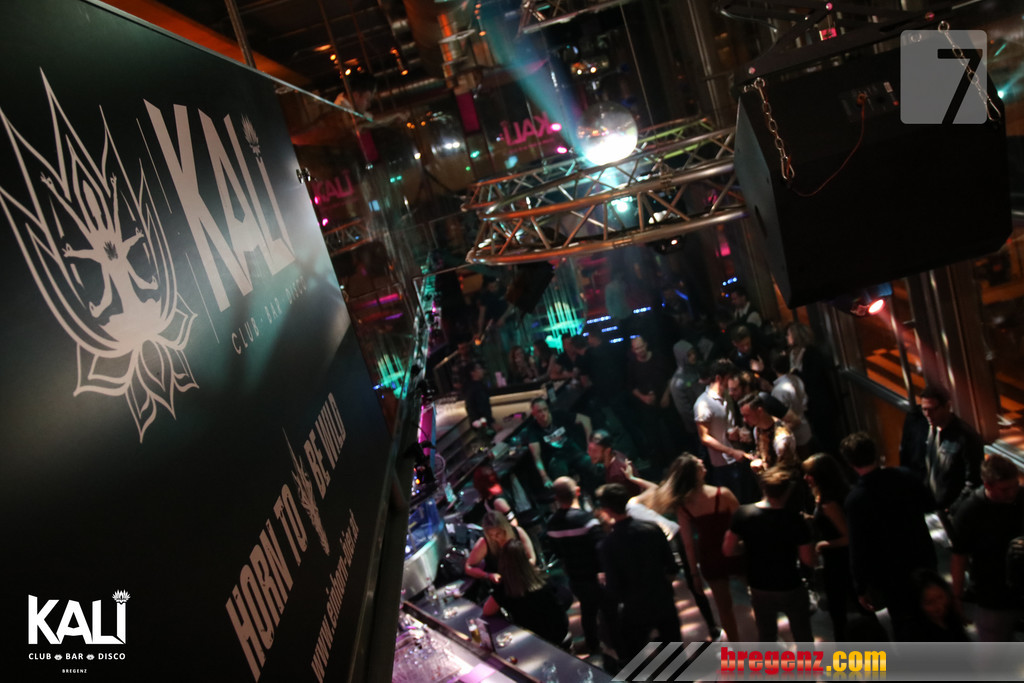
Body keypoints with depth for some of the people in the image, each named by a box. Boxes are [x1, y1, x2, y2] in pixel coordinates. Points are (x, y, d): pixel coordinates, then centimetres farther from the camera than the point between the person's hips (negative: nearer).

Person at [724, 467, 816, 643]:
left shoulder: (743, 514, -15)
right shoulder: (794, 519, -23)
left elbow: (728, 549, -9)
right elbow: (809, 560, -18)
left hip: (759, 589, 3)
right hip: (791, 588, -3)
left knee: (766, 638, 21)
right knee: (803, 636, 20)